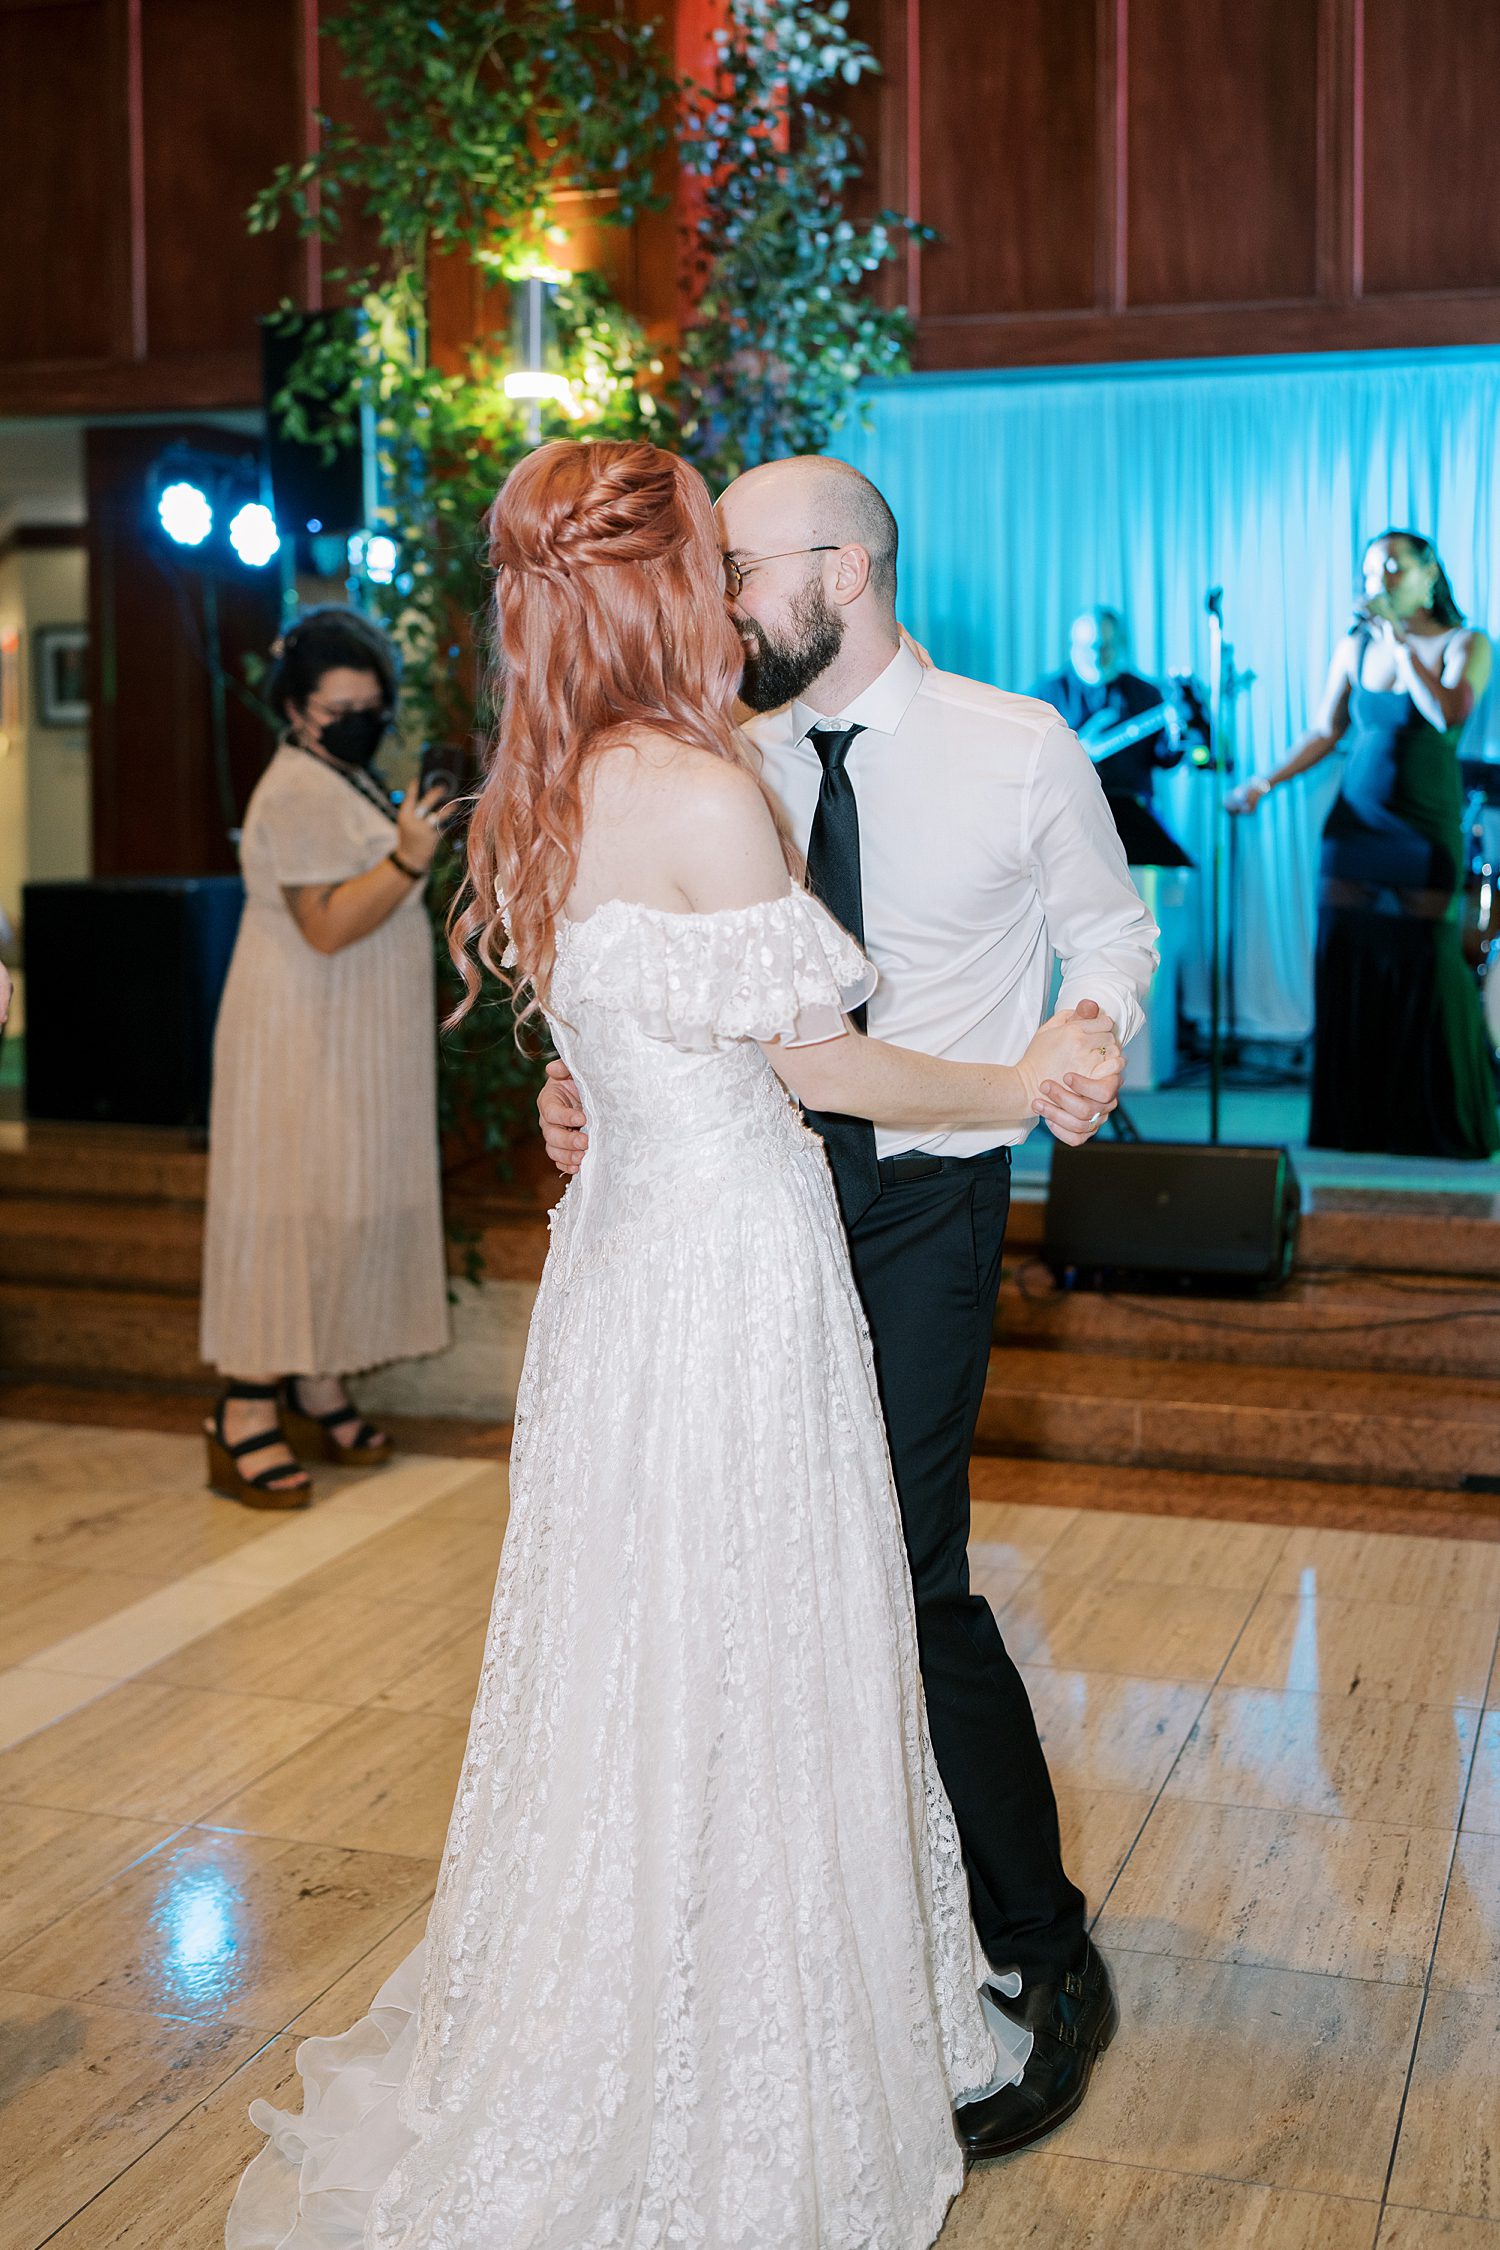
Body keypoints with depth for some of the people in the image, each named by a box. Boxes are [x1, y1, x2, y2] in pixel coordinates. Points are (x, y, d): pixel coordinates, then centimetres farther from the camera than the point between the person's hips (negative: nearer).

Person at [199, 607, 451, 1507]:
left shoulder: (351, 782, 17)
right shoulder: (297, 792, -15)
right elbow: (326, 926, -25)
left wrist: (416, 853, 15)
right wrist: (407, 860, -31)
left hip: (358, 1045, 10)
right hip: (303, 1042, -10)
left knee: (349, 1209, 11)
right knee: (289, 1209, -9)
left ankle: (320, 1387, 20)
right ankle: (246, 1415, -7)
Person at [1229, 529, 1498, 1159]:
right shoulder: (1355, 646, 8)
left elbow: (1448, 713, -19)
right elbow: (1325, 733, 11)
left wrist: (1399, 636, -16)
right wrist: (1264, 782, -1)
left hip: (1427, 830, -3)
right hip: (1355, 824, 3)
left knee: (1426, 974, -3)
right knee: (1347, 966, -1)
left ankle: (1433, 1127, 11)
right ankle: (1352, 1126, 9)